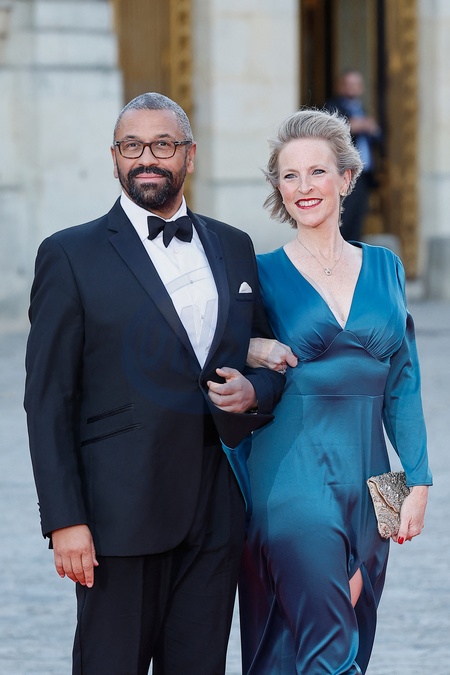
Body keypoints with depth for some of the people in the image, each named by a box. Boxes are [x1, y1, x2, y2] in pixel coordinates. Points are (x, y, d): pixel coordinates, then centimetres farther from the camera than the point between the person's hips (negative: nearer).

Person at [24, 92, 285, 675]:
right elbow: (48, 401, -4)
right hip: (120, 516, -4)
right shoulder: (71, 256, -1)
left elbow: (269, 361, 21)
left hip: (217, 514, 4)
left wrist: (254, 392, -4)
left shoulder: (234, 249, 14)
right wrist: (65, 520, -12)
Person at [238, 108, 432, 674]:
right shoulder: (263, 274, 0)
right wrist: (251, 351, -14)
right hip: (292, 474, -4)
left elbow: (402, 384, 9)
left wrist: (418, 480, 2)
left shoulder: (384, 267, 10)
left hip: (366, 479, 4)